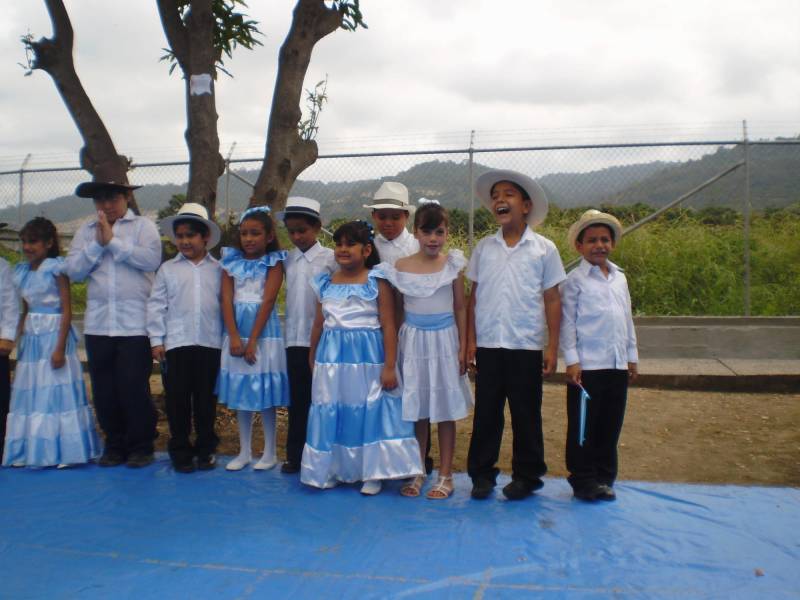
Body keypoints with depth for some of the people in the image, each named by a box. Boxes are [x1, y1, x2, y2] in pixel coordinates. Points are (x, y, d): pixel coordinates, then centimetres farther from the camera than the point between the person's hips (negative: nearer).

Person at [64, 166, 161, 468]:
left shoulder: (143, 226, 2)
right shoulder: (85, 231, 13)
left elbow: (151, 259, -15)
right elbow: (72, 270, 4)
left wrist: (113, 241, -11)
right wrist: (97, 244, -7)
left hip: (135, 324, -4)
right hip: (97, 324, 4)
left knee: (134, 388, -1)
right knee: (104, 389, 10)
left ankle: (141, 446, 15)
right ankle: (115, 445, 25)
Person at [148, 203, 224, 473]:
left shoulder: (218, 269, 4)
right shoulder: (168, 269, 5)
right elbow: (156, 306, 4)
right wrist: (156, 339, -1)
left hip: (210, 343, 0)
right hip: (176, 343, 0)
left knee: (206, 399, 9)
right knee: (177, 399, 6)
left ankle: (206, 448, 23)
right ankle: (180, 450, 19)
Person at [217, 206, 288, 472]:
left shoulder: (274, 263, -3)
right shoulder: (232, 262, 6)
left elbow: (267, 301, -10)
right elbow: (227, 299, -1)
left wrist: (252, 341, -15)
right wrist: (235, 338, -12)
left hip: (263, 329, -4)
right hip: (236, 329, 4)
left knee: (265, 390, 1)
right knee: (240, 390, 9)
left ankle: (269, 452, 13)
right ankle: (244, 451, 20)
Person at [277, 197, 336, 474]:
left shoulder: (330, 258, -5)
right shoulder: (288, 259, 8)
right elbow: (288, 295, 12)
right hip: (295, 338, 4)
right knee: (297, 399, 10)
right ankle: (295, 455, 19)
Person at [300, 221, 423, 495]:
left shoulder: (377, 282, -5)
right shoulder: (326, 283, 7)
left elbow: (388, 326, -8)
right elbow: (319, 324, 16)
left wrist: (389, 367, -12)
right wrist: (313, 358, 21)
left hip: (367, 358, -4)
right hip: (332, 357, 4)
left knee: (370, 413, 2)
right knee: (331, 413, 8)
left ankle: (372, 473, 16)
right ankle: (332, 469, 24)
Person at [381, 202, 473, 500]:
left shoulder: (452, 264, -2)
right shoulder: (400, 268, -2)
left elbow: (460, 308, 2)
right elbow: (396, 311, 5)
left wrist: (463, 348, -1)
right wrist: (394, 349, 2)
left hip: (444, 340, -1)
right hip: (414, 341, 1)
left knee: (446, 410, 6)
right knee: (416, 409, 8)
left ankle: (445, 475, 18)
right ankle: (417, 472, 23)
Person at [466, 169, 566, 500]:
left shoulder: (544, 248, 1)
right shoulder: (483, 247, 6)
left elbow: (552, 299, 2)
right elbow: (474, 295, 9)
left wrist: (552, 347, -2)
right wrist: (470, 340, 4)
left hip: (526, 347, -2)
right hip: (488, 345, 2)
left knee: (526, 415, 8)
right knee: (486, 413, 8)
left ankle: (527, 476, 23)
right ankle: (482, 473, 21)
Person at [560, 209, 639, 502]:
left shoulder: (620, 278, 13)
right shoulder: (575, 279, -4)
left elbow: (627, 320, 18)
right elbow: (567, 322, -7)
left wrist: (632, 356, 16)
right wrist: (572, 360, -11)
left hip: (617, 365, 6)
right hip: (587, 366, -6)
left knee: (610, 425, 13)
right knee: (583, 427, 3)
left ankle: (604, 478, 26)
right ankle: (583, 480, 15)